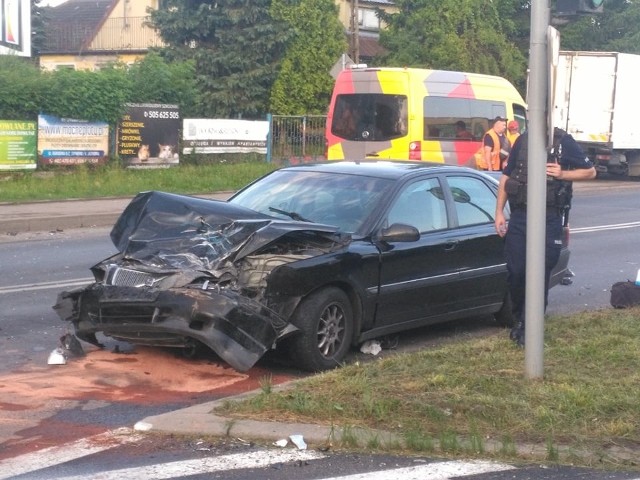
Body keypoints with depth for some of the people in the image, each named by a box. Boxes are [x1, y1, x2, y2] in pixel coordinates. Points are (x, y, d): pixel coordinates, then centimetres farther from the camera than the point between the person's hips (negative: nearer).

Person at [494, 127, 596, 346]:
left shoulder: (564, 142, -3)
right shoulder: (522, 141, 8)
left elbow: (590, 172, 3)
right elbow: (506, 177, 12)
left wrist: (563, 174, -13)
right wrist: (499, 212, 6)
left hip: (549, 220, -3)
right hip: (519, 217, 3)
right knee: (515, 272, 4)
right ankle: (519, 319, 25)